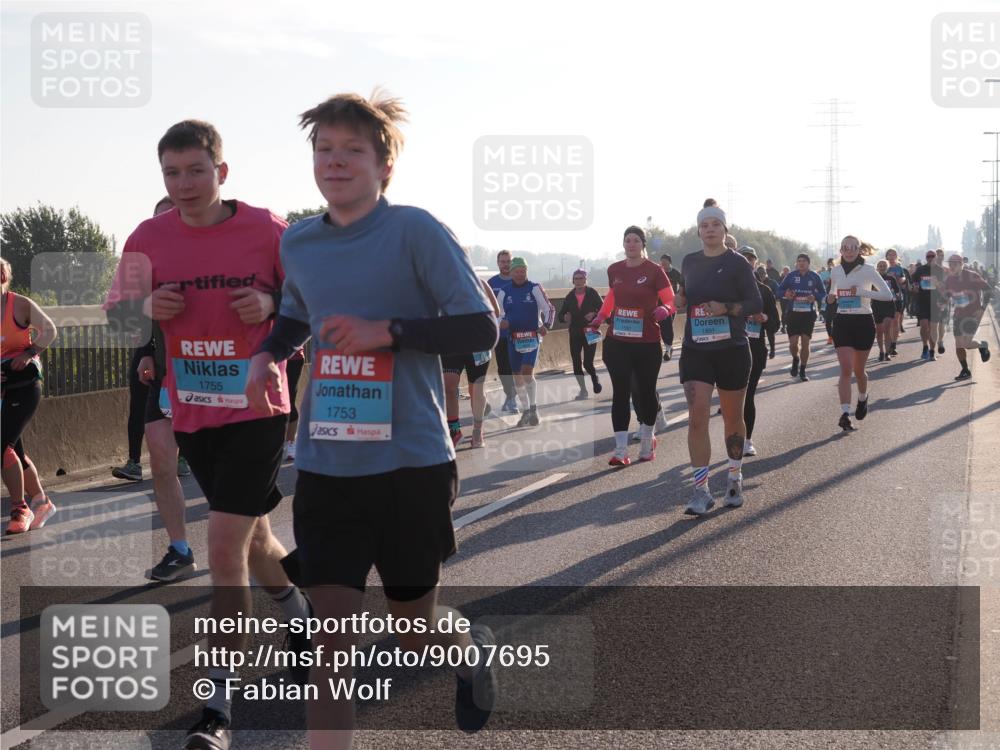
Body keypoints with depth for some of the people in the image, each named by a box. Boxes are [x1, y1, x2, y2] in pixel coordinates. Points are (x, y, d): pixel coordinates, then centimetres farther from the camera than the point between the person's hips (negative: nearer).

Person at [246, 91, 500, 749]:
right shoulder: (299, 242, 7)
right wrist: (268, 356, 5)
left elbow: (481, 327, -11)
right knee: (334, 627, -3)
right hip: (326, 464, 4)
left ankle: (475, 650, 46)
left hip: (411, 459, -3)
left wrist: (387, 331, -21)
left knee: (414, 627, 12)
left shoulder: (415, 231, -9)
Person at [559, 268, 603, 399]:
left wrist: (594, 315, -24)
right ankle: (583, 390, 16)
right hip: (575, 334, 4)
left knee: (588, 363, -8)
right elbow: (561, 314, 8)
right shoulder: (570, 296, 4)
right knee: (576, 363, 1)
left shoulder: (593, 293, -6)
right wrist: (565, 317, -15)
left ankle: (595, 379, 25)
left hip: (590, 333, -3)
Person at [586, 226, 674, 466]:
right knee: (621, 393, -3)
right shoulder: (614, 270, 7)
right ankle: (621, 450, -5)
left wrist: (665, 310, -27)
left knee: (646, 391, 10)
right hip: (617, 342, 3)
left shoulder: (654, 271, -6)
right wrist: (601, 317, 7)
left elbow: (671, 302, -5)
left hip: (647, 344, -3)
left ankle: (647, 440, 31)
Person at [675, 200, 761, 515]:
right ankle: (702, 491, -8)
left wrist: (726, 308, -21)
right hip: (695, 351, 3)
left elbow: (756, 304, -5)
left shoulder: (737, 264, -4)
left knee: (732, 418, 10)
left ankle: (735, 480, 31)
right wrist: (682, 300, 1)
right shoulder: (689, 262, 9)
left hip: (731, 350, -2)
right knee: (697, 417, -10)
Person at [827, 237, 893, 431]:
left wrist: (861, 292, -21)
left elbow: (887, 295, -14)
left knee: (858, 369, 10)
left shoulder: (868, 271, -7)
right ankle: (845, 413, -16)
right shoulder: (836, 271, 5)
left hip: (863, 322, -2)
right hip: (842, 322, 2)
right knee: (846, 368, -11)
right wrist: (831, 297, 1)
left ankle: (863, 398, 42)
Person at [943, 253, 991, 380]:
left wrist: (982, 308, -14)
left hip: (974, 313, -5)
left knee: (966, 343, -17)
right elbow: (946, 296, 15)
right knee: (958, 344, 2)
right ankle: (965, 371, 17)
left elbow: (988, 290, -9)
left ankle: (983, 345, 16)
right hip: (959, 314, 6)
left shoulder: (971, 276, -13)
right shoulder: (949, 280, 3)